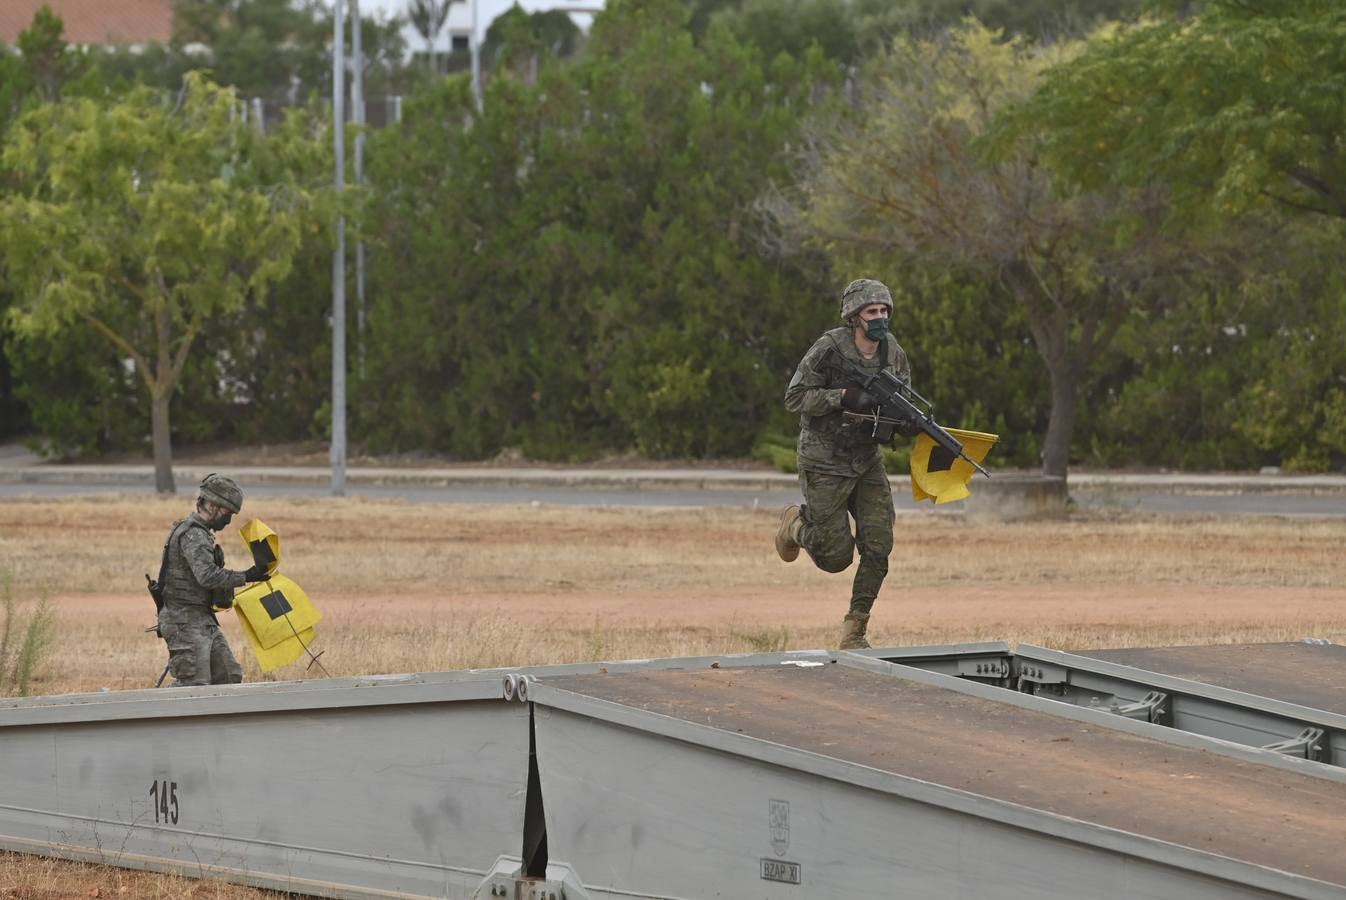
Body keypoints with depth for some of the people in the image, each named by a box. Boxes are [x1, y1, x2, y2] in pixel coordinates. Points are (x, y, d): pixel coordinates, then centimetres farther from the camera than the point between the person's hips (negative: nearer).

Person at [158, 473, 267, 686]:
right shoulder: (192, 534, -16)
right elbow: (208, 576, -27)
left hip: (205, 621, 11)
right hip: (186, 622, -11)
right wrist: (246, 577, -22)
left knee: (229, 677, 9)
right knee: (194, 684, -13)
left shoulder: (200, 533, 17)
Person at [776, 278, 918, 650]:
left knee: (878, 546, -7)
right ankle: (797, 524, 31)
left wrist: (908, 422, -14)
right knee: (835, 557, -2)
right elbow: (794, 398, -18)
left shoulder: (893, 353, 0)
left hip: (867, 461, 5)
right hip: (825, 462, -5)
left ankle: (854, 629, 5)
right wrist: (846, 397, -29)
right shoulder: (829, 349, -18)